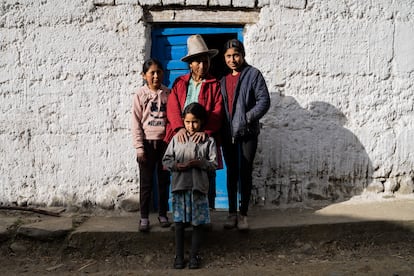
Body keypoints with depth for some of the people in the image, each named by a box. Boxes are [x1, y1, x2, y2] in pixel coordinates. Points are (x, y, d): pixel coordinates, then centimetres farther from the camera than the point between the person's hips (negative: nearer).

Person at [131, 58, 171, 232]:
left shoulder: (168, 94, 4)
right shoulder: (140, 95, -1)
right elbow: (136, 123, -2)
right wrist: (139, 148, -7)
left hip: (165, 142, 2)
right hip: (147, 142, -1)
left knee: (164, 180, 9)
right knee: (146, 182, 3)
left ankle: (162, 214, 22)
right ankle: (144, 217, 12)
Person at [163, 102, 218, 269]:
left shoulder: (208, 141, 2)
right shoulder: (177, 138, 6)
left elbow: (214, 164, 1)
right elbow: (166, 160, 8)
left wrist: (200, 163, -16)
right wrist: (176, 165, -12)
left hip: (199, 186, -1)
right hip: (179, 186, 1)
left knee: (198, 222, 5)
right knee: (179, 222, 5)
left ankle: (194, 255, 17)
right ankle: (179, 255, 16)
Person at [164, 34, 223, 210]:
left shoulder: (214, 85, 10)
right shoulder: (179, 83, 17)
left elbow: (218, 111, -2)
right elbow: (172, 108, 4)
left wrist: (206, 131, -19)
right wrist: (180, 128, -15)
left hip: (205, 137, -1)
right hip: (182, 137, 2)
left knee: (208, 176, -1)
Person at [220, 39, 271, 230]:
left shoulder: (253, 74, -1)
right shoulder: (223, 79, 13)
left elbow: (264, 101, -8)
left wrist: (248, 118, -17)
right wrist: (218, 131, 4)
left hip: (247, 133, -4)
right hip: (227, 134, 4)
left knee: (245, 173, 1)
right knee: (231, 173, 9)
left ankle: (243, 214, 9)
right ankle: (232, 213, 17)